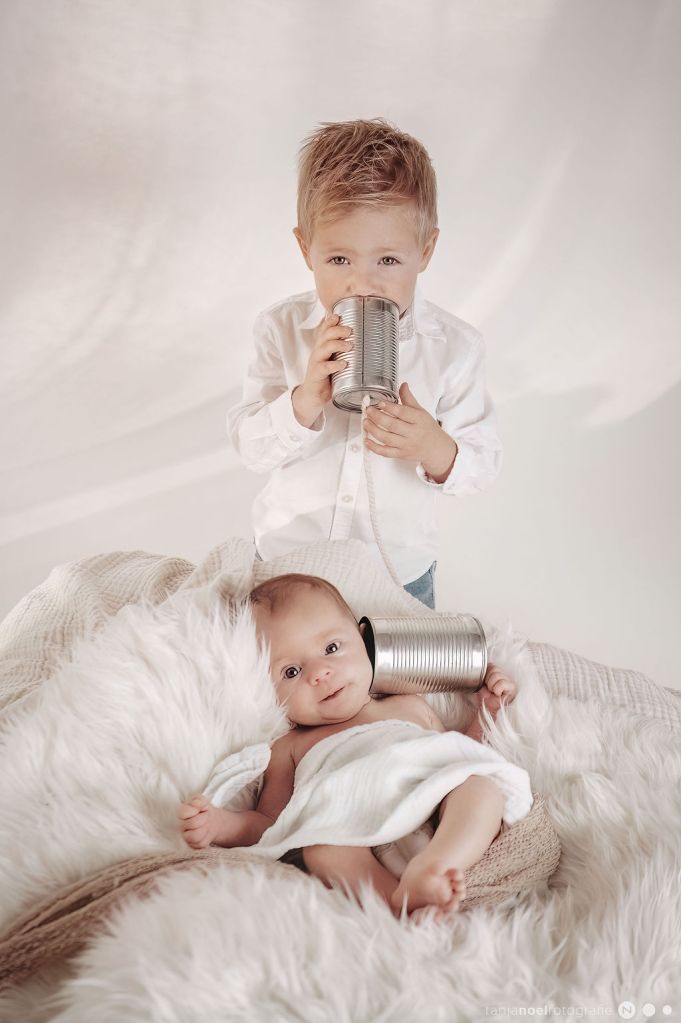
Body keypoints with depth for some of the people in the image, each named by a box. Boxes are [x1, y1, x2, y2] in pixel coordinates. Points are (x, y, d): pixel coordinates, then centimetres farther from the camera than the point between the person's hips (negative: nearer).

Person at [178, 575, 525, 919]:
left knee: (481, 784, -23)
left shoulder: (411, 708, 30)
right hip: (364, 859, -2)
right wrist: (220, 824, -1)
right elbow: (269, 826, 18)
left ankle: (427, 871, -45)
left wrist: (489, 709, 26)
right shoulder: (290, 749, 24)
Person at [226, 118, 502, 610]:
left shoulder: (454, 347, -16)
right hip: (287, 557, 1)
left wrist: (434, 448, -35)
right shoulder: (282, 329, -14)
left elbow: (483, 463, -12)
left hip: (400, 568, 0)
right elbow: (250, 446, -15)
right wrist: (306, 399, -33)